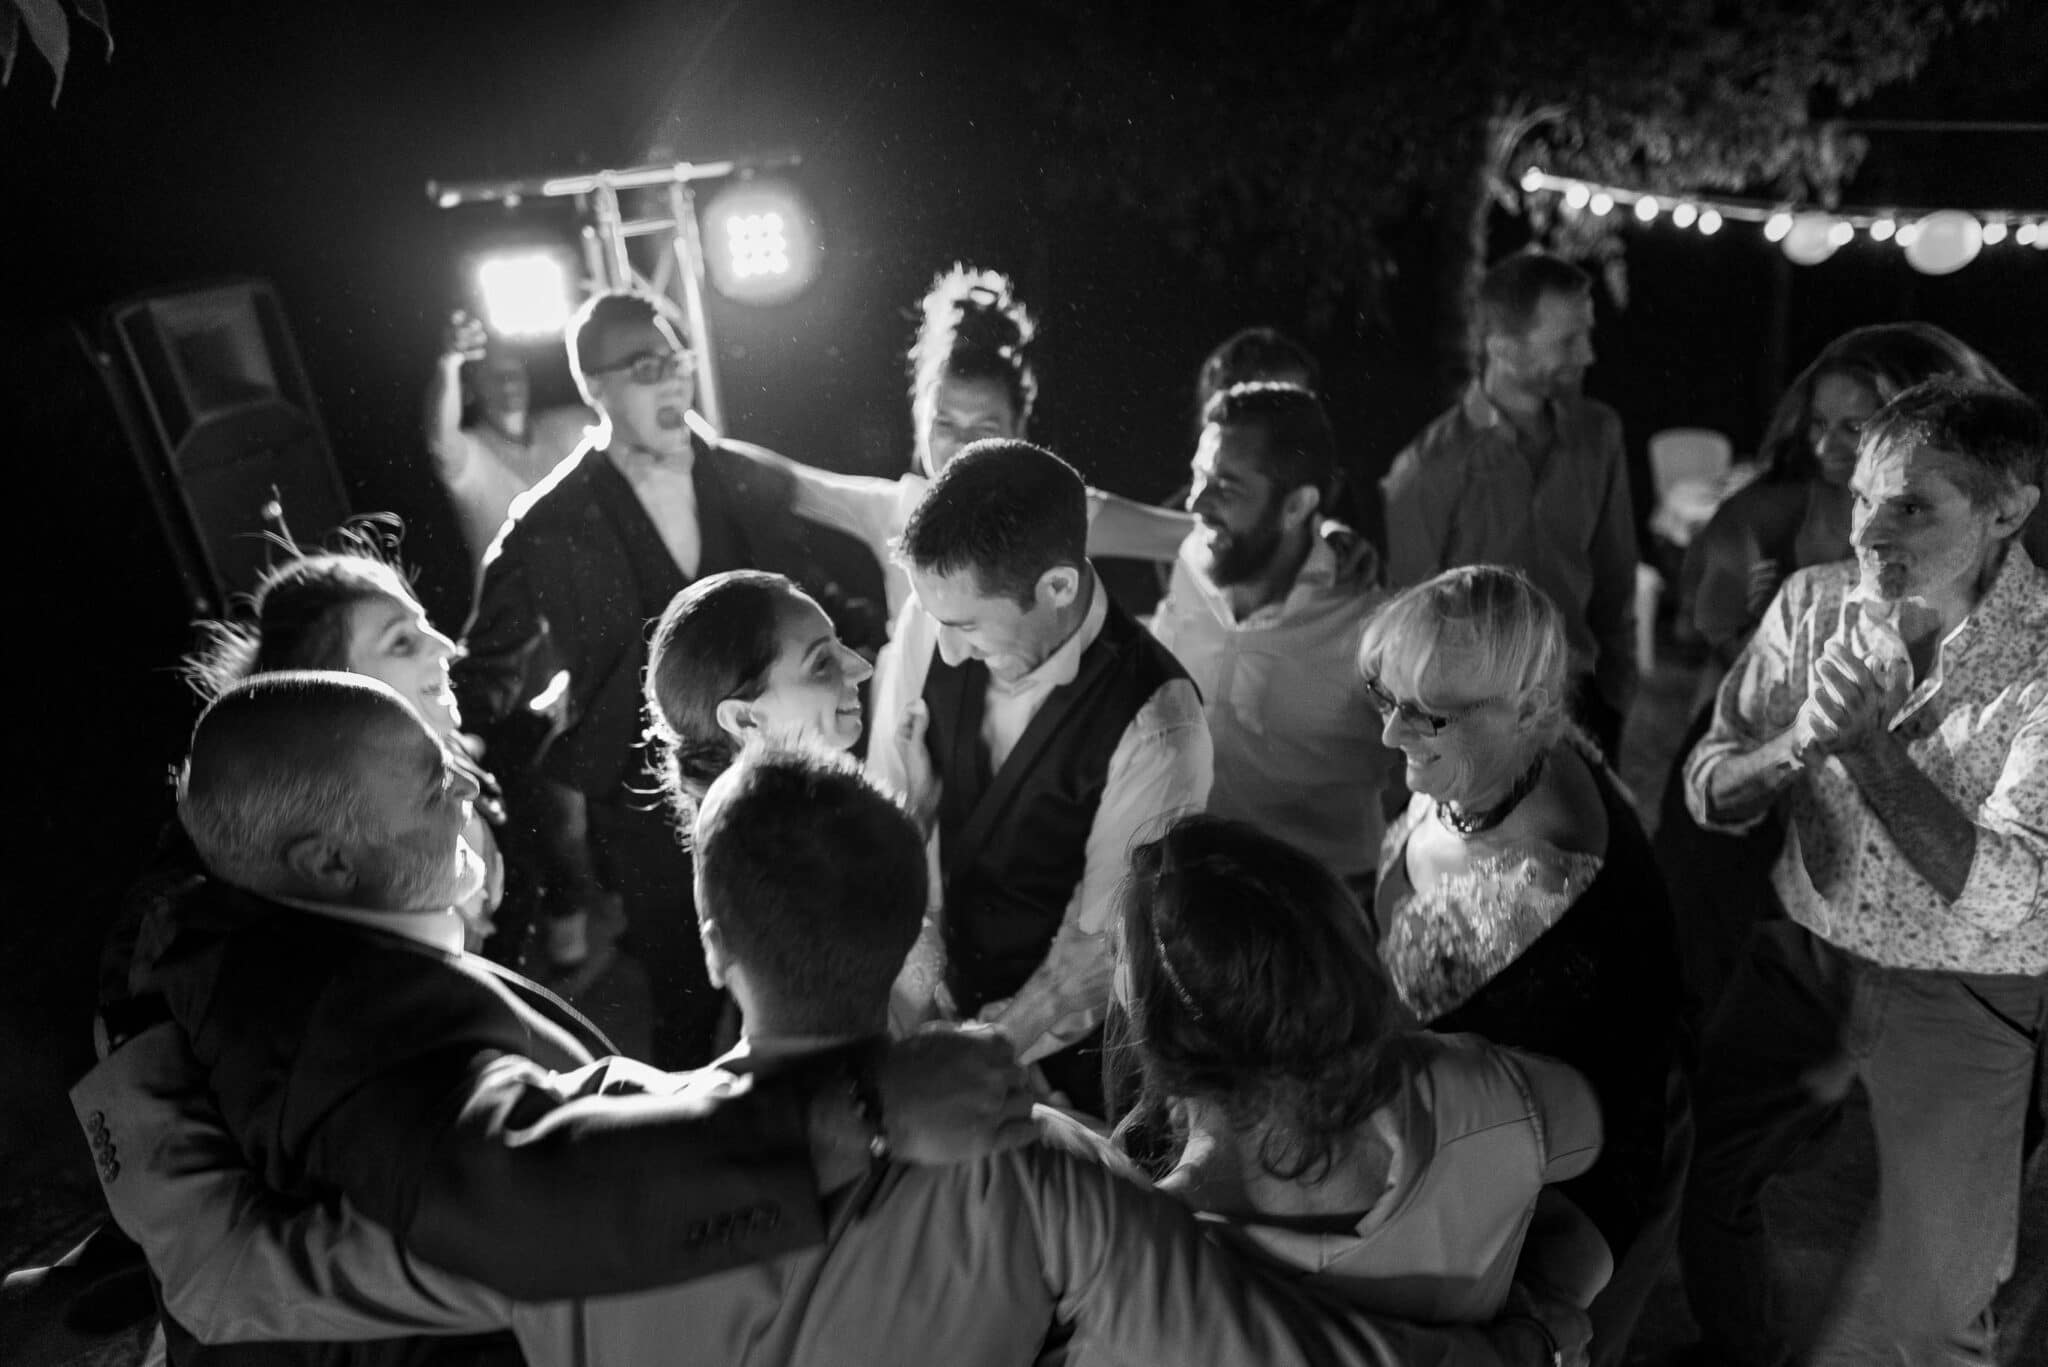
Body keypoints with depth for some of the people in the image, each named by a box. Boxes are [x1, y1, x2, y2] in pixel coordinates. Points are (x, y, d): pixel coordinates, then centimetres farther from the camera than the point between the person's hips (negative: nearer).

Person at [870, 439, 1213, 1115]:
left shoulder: (1154, 724, -26)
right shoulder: (929, 631, -14)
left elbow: (1101, 949, -19)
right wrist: (919, 992, -12)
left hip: (1066, 1055, -3)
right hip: (948, 1005, 4)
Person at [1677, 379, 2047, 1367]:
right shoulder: (1815, 601, -8)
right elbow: (1709, 796, -5)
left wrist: (1867, 740, -31)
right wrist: (1802, 739, -25)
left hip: (1963, 998, -3)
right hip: (1804, 953, 4)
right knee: (1694, 1176, 14)